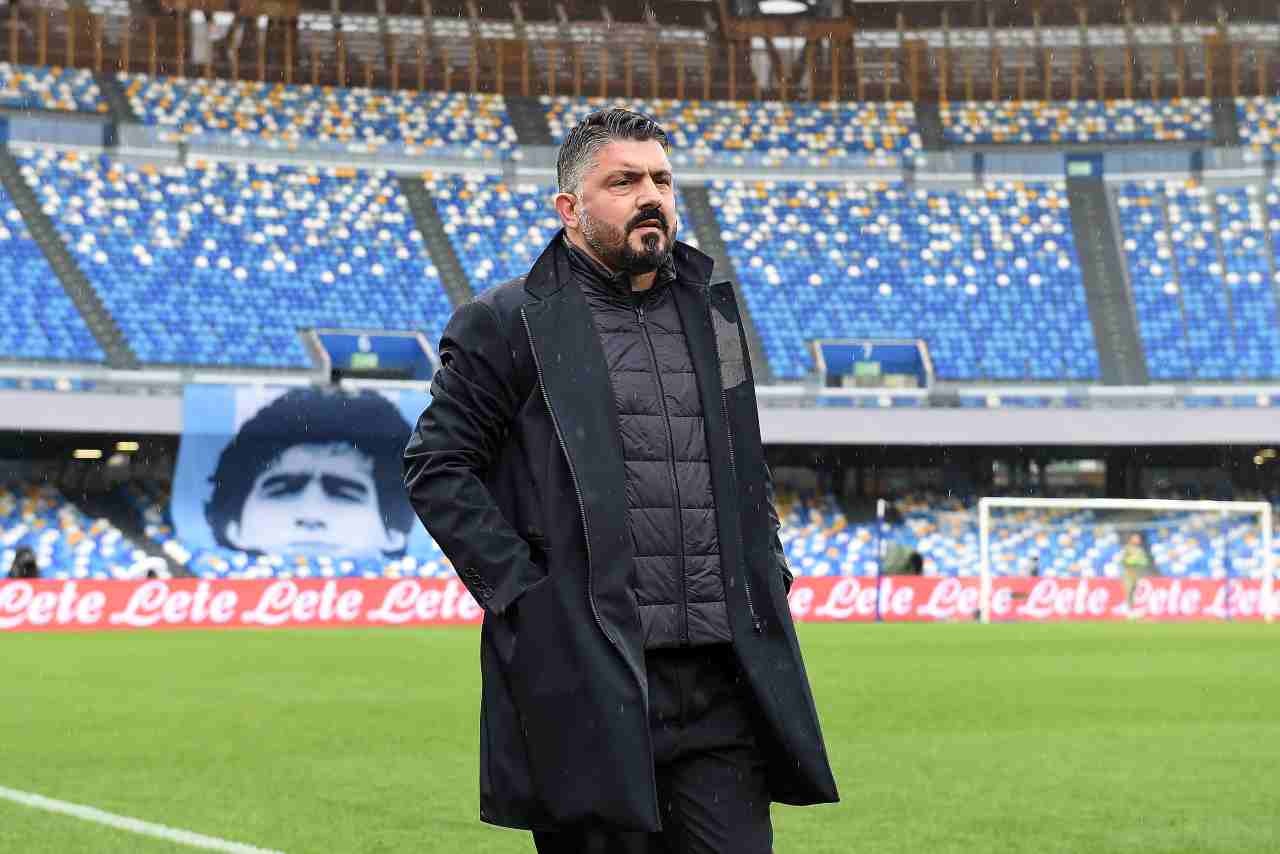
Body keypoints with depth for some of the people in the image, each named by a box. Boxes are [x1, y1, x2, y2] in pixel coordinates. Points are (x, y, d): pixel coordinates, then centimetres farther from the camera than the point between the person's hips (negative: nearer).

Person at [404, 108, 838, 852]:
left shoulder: (713, 315, 19)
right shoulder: (508, 324, 0)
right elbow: (435, 467, -3)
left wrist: (767, 576, 14)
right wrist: (517, 588, -11)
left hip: (722, 679, 5)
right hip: (589, 678, -5)